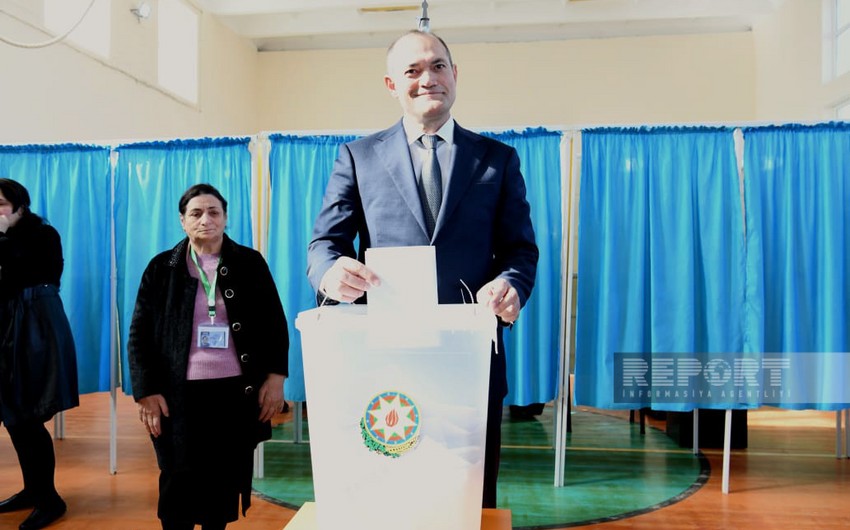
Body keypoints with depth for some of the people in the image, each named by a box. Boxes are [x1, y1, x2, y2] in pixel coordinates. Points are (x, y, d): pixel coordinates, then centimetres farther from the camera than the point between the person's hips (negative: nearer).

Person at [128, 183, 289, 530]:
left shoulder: (250, 263, 4)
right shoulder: (162, 268, 4)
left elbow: (275, 324, 6)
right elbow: (140, 334, 4)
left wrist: (275, 376, -2)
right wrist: (147, 391, -3)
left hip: (236, 392, 1)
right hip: (180, 395, 0)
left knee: (226, 482, 11)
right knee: (180, 484, 7)